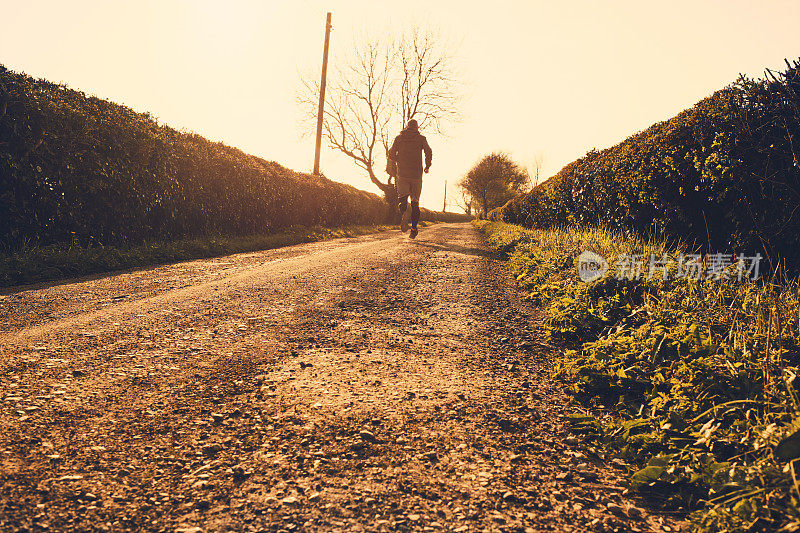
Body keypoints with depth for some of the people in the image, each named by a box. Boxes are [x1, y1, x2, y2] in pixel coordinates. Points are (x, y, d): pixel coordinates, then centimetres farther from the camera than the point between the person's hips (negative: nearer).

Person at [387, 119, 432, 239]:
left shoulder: (399, 138, 9)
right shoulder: (421, 138, 5)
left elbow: (391, 154, 8)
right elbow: (428, 152, -8)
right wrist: (427, 166, 7)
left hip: (402, 173, 0)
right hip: (416, 174, 0)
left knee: (402, 197, -2)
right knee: (415, 201, 9)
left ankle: (404, 212, -37)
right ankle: (414, 228, 4)